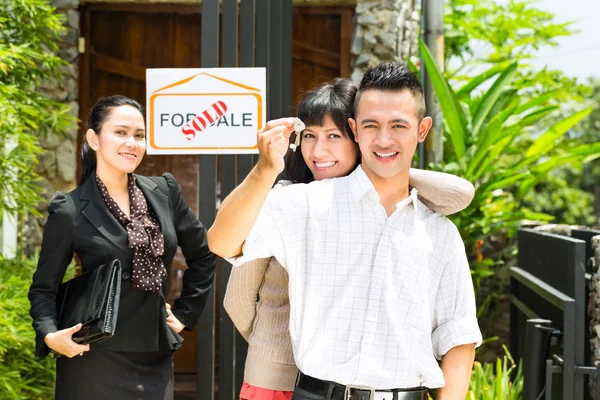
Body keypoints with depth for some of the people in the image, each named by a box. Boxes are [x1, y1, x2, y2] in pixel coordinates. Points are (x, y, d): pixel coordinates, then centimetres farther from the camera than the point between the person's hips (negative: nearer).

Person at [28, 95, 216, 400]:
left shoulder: (165, 192, 5)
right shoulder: (70, 210, -6)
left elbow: (203, 255, 17)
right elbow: (44, 287, -2)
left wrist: (184, 313, 11)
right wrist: (50, 335, -19)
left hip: (156, 359, 4)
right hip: (96, 360, -4)